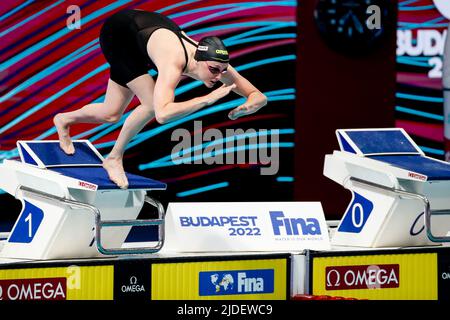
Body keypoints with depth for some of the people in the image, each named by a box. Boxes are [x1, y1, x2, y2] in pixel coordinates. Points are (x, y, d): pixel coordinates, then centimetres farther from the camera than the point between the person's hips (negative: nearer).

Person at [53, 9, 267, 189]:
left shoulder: (216, 64, -26)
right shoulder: (174, 65, -45)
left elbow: (259, 97, -18)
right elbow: (162, 114, -60)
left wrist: (248, 106, -42)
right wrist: (207, 99, -58)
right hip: (118, 33, -7)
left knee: (111, 115, 8)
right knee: (152, 104, -22)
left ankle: (65, 120, 37)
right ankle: (115, 158, -1)